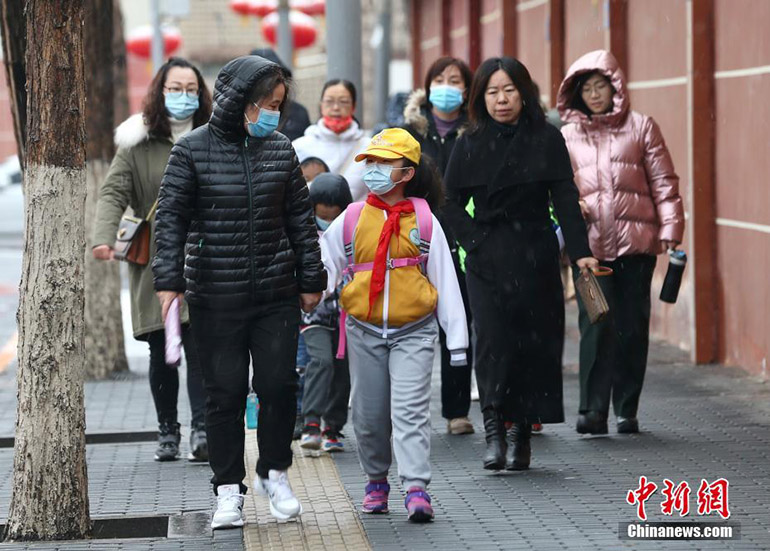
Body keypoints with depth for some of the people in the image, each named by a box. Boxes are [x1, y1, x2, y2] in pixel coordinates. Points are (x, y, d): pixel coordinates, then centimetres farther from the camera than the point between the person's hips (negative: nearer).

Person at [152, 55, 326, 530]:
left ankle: (275, 473, 22)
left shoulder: (281, 150, 5)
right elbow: (172, 217, -4)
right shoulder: (194, 150, -4)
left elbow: (301, 219, 11)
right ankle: (229, 489, 13)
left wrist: (311, 279, 11)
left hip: (277, 295, 2)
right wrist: (170, 279, -12)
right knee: (225, 393, 2)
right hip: (215, 299, -2)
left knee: (279, 385, 1)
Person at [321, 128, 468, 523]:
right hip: (365, 330, 3)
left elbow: (445, 279, 4)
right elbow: (325, 266, 11)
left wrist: (457, 339, 2)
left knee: (410, 409, -12)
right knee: (369, 413, 9)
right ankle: (376, 482, 26)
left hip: (413, 331, -3)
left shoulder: (423, 220, 1)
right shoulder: (352, 219, 5)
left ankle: (417, 489, -17)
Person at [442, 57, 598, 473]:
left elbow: (565, 200, -2)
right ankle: (495, 431, -15)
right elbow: (451, 201, 7)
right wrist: (474, 242, -6)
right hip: (487, 259, 0)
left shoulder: (547, 141, 2)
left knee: (534, 341, 1)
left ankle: (522, 432, 9)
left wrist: (580, 251, -11)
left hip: (536, 258, 0)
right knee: (492, 339, -13)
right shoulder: (470, 144, 5)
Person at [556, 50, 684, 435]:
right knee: (597, 326, -10)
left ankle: (627, 410, 12)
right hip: (589, 243, 0)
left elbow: (663, 182, 6)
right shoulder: (568, 135, 12)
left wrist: (670, 229, -2)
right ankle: (593, 411, -10)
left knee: (632, 327, 3)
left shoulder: (641, 127, 8)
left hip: (636, 242, 0)